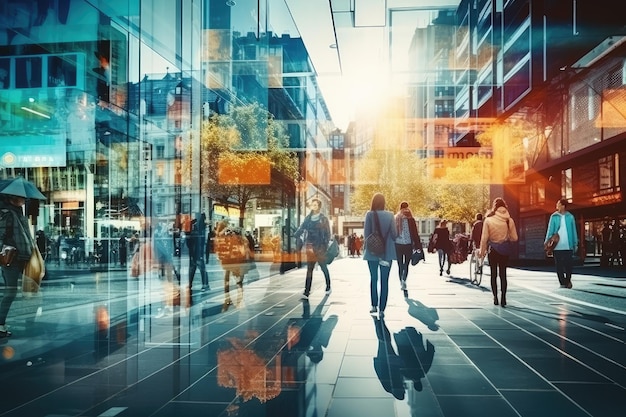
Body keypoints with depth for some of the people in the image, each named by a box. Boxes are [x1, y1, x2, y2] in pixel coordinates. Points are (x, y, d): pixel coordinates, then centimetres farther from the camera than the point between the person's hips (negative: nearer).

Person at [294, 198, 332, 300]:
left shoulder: (324, 219, -2)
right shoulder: (308, 218, 9)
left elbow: (327, 234, -3)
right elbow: (301, 229, 4)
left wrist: (325, 245, -12)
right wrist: (294, 237, -11)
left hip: (320, 247, -3)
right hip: (310, 247, 3)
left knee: (323, 267, 10)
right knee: (309, 269, 0)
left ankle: (328, 287, 31)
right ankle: (306, 292, -2)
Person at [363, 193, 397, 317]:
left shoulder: (370, 214, -8)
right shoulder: (389, 215, -3)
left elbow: (366, 233, -8)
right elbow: (394, 234, -2)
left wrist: (367, 246, 7)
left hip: (373, 252, 0)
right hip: (387, 252, 0)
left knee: (373, 279, 16)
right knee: (384, 281, 4)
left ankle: (374, 306, 21)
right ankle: (381, 309, 1)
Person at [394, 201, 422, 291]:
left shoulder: (395, 219, 3)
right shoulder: (410, 220, -5)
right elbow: (415, 233, -5)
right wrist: (417, 246, -2)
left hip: (397, 245, 2)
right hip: (408, 245, -2)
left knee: (400, 265, 11)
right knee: (406, 264, 1)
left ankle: (401, 282, 13)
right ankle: (404, 280, -20)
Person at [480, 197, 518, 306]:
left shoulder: (488, 220, -11)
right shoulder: (509, 220, -8)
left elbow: (484, 238, -9)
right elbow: (514, 238, -3)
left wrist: (482, 252, 1)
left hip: (493, 250, -1)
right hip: (505, 251, 1)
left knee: (494, 274, 10)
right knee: (503, 274, 8)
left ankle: (495, 298, 10)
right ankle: (503, 297, 0)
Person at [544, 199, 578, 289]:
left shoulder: (570, 217, 5)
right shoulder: (554, 217, 3)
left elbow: (574, 231, 7)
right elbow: (550, 230, 2)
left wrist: (575, 243, 4)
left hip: (568, 246, 0)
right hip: (557, 246, 0)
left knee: (569, 264, 1)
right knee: (559, 265, 3)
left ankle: (568, 280, 24)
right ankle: (562, 282, 14)